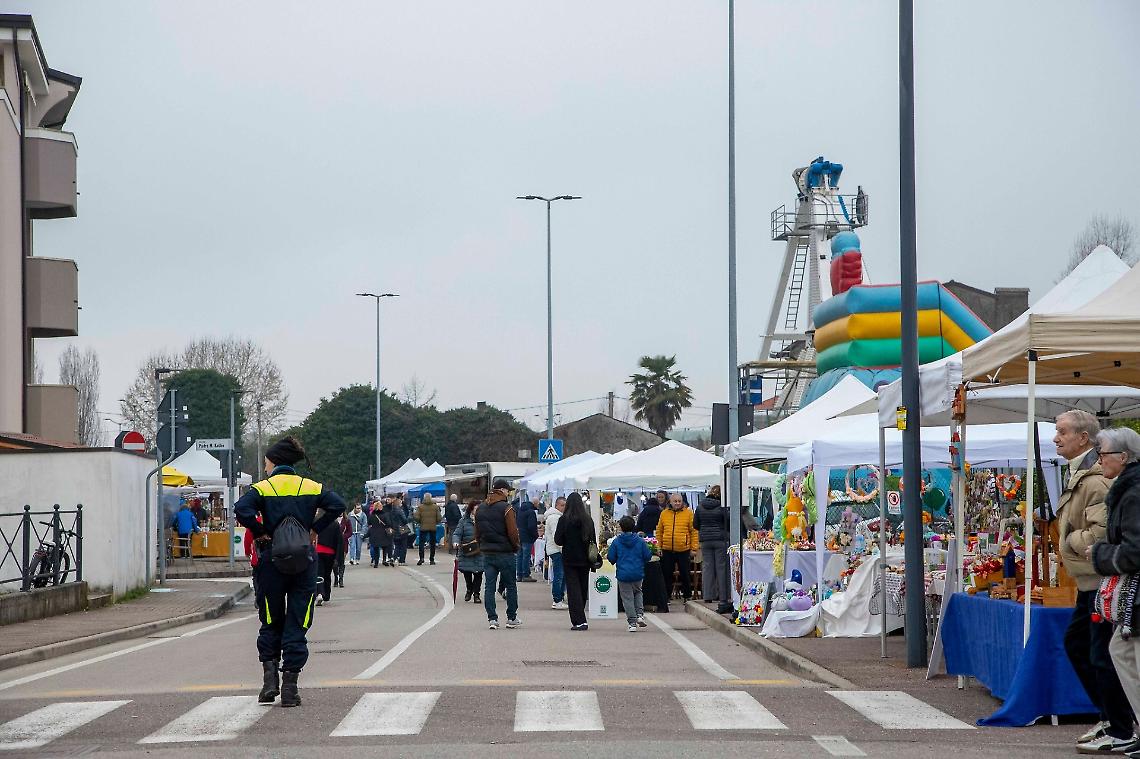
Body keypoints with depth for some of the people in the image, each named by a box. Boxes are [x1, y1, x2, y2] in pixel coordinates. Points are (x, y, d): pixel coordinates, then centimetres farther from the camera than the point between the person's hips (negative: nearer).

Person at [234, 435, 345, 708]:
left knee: (270, 623, 14)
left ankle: (269, 675, 2)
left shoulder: (263, 488, -2)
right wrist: (315, 529, 1)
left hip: (272, 561, -1)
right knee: (297, 624, 4)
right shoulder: (311, 487, 6)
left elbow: (242, 509, -20)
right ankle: (290, 686, 0)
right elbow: (337, 505, -7)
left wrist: (260, 532, -7)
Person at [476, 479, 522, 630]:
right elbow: (513, 532, -14)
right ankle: (512, 618, 11)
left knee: (489, 586, 6)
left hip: (487, 553, 5)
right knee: (511, 586, 7)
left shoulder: (481, 508, 8)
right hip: (505, 553, -5)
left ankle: (492, 619, 0)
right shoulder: (506, 508, -12)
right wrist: (516, 547, 1)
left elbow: (477, 532, 12)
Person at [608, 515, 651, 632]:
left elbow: (611, 558, -3)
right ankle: (640, 615, 10)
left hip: (623, 575, -2)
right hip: (638, 574, 2)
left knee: (627, 598, 5)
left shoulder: (617, 541, -7)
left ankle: (632, 622, 2)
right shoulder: (640, 541, -4)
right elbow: (648, 556, -1)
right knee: (638, 592, 26)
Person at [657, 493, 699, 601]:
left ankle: (687, 595, 17)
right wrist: (659, 546, 6)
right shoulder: (664, 514, 7)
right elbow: (659, 531, 12)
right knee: (667, 574, 8)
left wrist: (694, 547, -6)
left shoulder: (688, 513, 0)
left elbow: (694, 531, -1)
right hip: (667, 550, 2)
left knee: (685, 574, 5)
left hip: (683, 550, -2)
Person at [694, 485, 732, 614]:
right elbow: (728, 522, -8)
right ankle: (723, 597, 0)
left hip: (705, 540, 3)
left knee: (707, 566, 8)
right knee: (721, 567, 0)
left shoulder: (700, 507, 2)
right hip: (720, 539, -3)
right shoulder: (721, 507, -10)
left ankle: (708, 595, 6)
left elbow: (695, 524, 8)